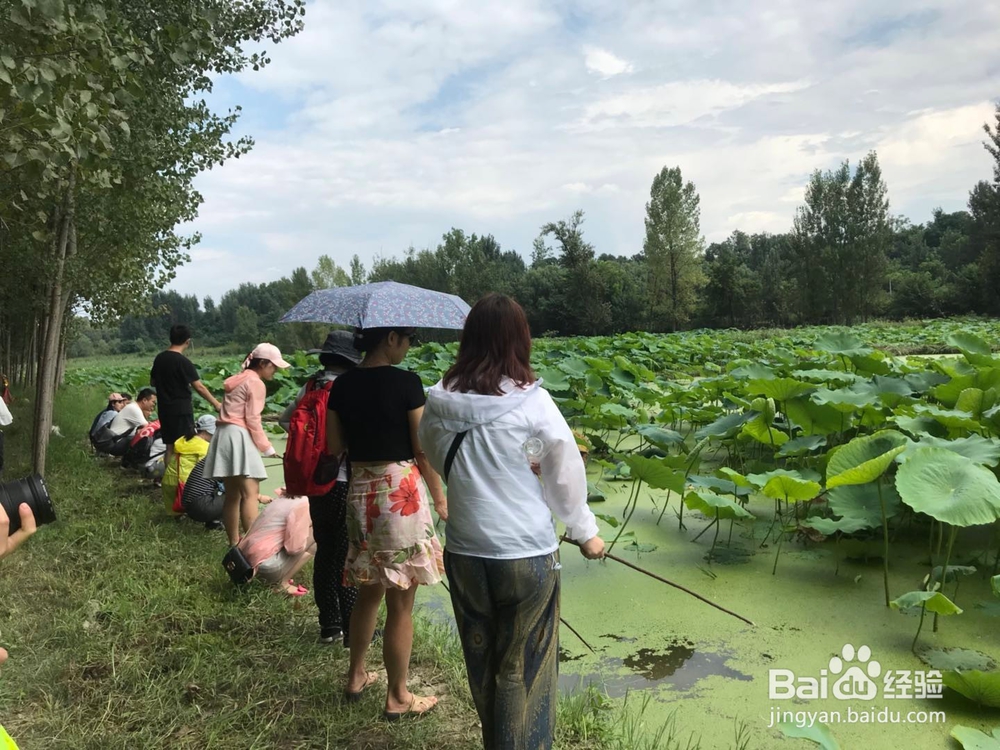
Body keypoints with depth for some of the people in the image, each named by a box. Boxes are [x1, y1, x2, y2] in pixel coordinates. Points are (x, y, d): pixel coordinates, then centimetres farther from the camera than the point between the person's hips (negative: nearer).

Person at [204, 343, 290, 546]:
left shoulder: (238, 379, 22)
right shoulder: (256, 383, -5)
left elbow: (236, 413, 16)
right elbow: (252, 419, -11)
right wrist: (267, 447, -5)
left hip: (224, 435, 10)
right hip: (238, 436, -10)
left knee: (232, 494, 11)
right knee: (250, 493, -15)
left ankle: (234, 544, 14)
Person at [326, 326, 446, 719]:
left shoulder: (343, 384, 1)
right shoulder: (405, 383, -15)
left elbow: (334, 447, 6)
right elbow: (423, 450, -11)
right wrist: (441, 498, 0)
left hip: (360, 493, 6)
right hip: (401, 493, -6)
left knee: (368, 591, 24)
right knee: (400, 602, 7)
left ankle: (356, 676, 39)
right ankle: (397, 697, 21)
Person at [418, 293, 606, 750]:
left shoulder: (439, 401, -8)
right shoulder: (532, 401, -16)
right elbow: (566, 475, -7)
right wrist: (585, 532, 8)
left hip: (464, 553, 4)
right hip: (527, 554, -3)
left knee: (481, 662, 24)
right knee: (524, 668, 15)